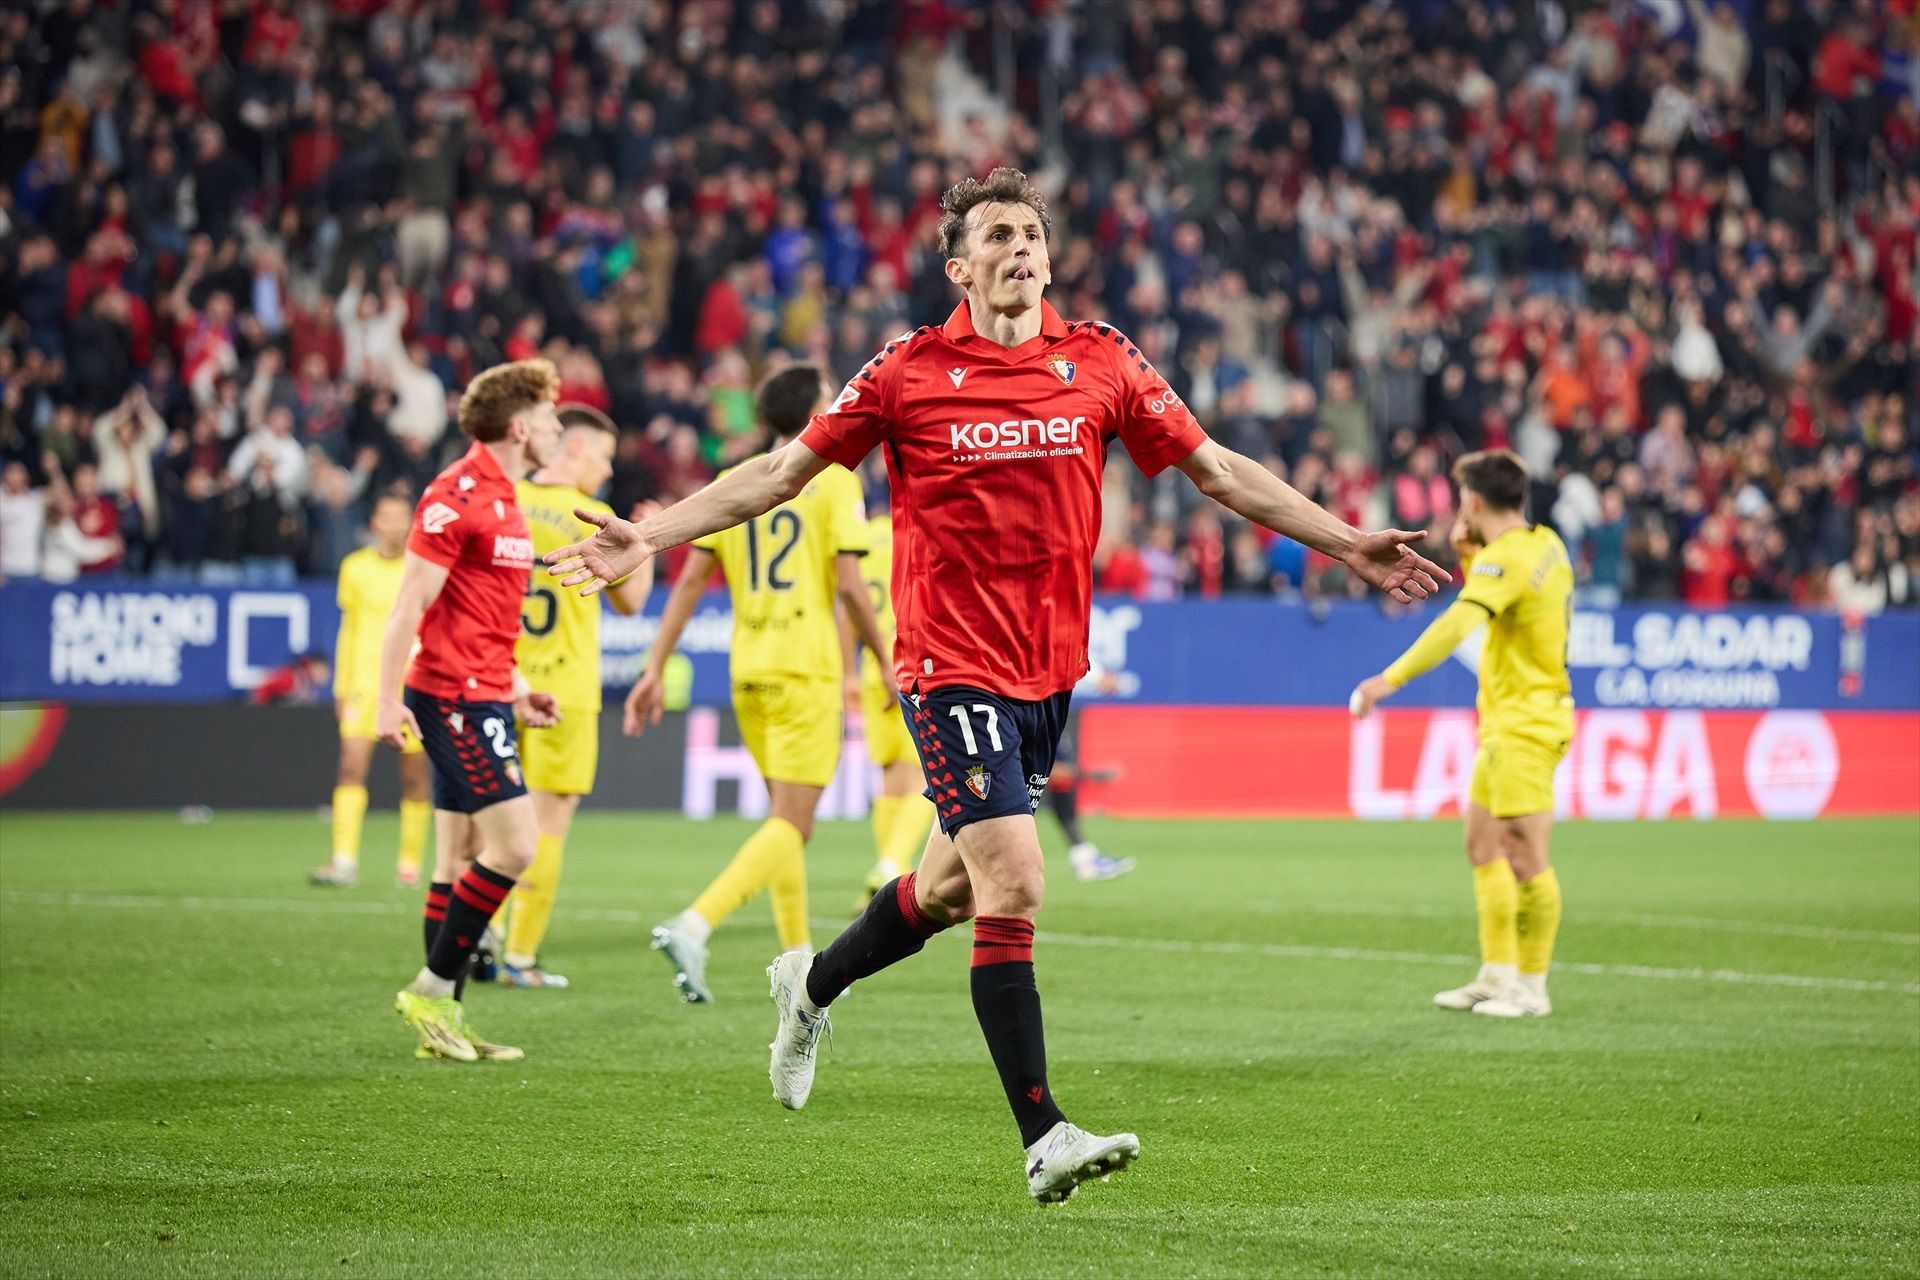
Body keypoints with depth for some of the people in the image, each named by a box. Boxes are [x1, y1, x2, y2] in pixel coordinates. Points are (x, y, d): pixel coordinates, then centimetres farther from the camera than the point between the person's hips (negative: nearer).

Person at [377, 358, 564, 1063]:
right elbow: (410, 605, -15)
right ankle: (432, 990, -6)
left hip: (482, 698, 10)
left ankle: (443, 1020, 11)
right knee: (514, 844, -13)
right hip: (454, 697, -10)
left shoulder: (502, 497, 17)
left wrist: (518, 691, 22)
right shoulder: (456, 495, -13)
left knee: (460, 860, 9)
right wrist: (389, 701, -19)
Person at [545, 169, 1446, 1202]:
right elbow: (783, 472, 2)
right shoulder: (910, 371, -4)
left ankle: (811, 985, 45)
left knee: (952, 887, 16)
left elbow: (1217, 469, 10)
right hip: (951, 666, -5)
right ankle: (1042, 1137, -12)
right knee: (1013, 885, -15)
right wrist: (647, 536, -4)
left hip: (1049, 670, 5)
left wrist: (1346, 544, 7)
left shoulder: (1100, 363, 4)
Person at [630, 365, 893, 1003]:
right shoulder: (833, 480, -5)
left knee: (788, 819, 18)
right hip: (807, 673, -6)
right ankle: (693, 927, -26)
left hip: (748, 675, 6)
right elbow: (849, 586, -11)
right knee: (789, 825, -8)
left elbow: (690, 581, 4)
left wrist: (655, 670, 6)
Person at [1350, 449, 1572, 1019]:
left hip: (1525, 725, -10)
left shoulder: (1507, 558, -17)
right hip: (1507, 722, 10)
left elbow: (1457, 624, -32)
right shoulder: (1544, 543, 11)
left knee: (1526, 857, -7)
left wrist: (1390, 678, -37)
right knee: (1484, 849, 12)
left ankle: (1532, 988, -5)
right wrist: (1469, 554, 11)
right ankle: (1496, 976, 16)